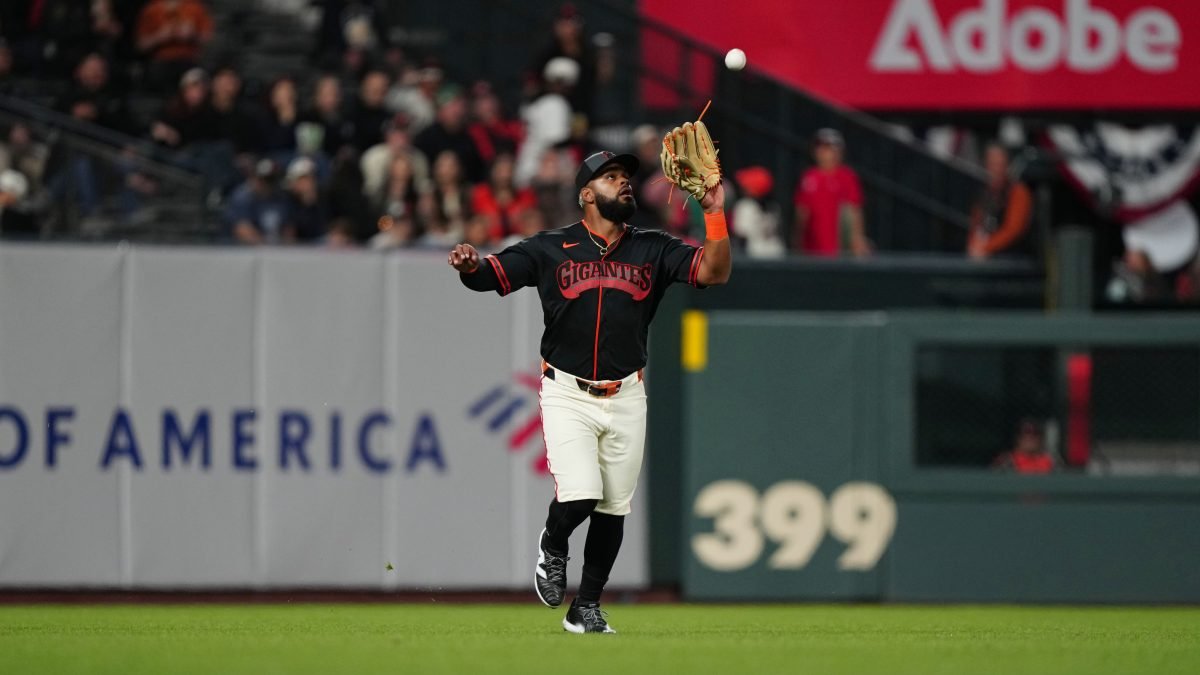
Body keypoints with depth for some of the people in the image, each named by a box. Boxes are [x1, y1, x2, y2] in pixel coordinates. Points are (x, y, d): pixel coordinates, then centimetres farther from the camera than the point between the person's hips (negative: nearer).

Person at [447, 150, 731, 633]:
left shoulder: (652, 250, 5)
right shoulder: (551, 249, -1)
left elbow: (715, 272, -4)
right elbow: (491, 275, -5)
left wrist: (715, 214, -16)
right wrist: (469, 265, -28)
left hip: (626, 398, 3)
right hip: (568, 394, -3)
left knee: (613, 507, 7)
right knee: (579, 497, -18)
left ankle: (586, 609, 21)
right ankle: (552, 546, 16)